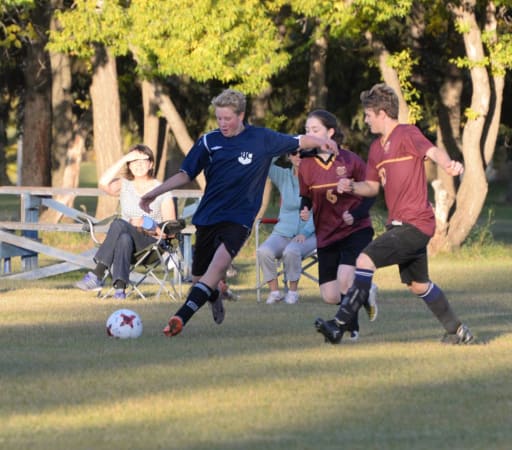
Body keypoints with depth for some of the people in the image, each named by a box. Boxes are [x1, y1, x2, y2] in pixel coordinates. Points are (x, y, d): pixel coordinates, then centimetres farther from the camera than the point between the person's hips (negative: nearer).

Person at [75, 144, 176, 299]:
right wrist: (124, 159, -8)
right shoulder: (124, 185, 14)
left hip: (152, 244, -3)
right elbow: (103, 183, -10)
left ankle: (97, 276, -40)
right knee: (124, 239, -36)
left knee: (118, 224, -32)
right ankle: (120, 286, -47)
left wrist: (152, 228, -16)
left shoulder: (161, 191, 6)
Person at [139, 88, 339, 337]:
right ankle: (214, 298, 47)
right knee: (199, 277, 8)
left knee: (221, 261, -29)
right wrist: (155, 193, 1)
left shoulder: (262, 139, -1)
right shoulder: (209, 142, 3)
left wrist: (321, 142, -8)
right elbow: (185, 174, 8)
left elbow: (299, 141, 9)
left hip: (239, 218, -3)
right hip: (207, 216, 3)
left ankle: (181, 317, -38)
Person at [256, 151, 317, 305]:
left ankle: (293, 291, -16)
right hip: (283, 232, 3)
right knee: (263, 251, -29)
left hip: (308, 233, -3)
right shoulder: (283, 176, 8)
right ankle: (274, 291, -14)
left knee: (291, 251, -36)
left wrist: (304, 233, -18)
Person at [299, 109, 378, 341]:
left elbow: (370, 195, -3)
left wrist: (355, 215, -20)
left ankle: (351, 328, 1)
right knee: (330, 296, 0)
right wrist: (304, 209, -11)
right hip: (326, 234, 4)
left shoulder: (350, 161, -10)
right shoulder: (307, 164, -1)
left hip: (356, 230, -4)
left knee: (345, 278, -25)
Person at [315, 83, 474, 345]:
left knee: (365, 260, -19)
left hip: (415, 223, -10)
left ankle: (339, 326, -21)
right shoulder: (377, 147, 16)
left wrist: (448, 164, -50)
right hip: (400, 223, 10)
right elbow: (373, 187, 22)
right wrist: (352, 187, 1)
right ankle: (457, 331, 31)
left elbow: (432, 151, -28)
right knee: (418, 284, 18)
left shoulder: (406, 134, -10)